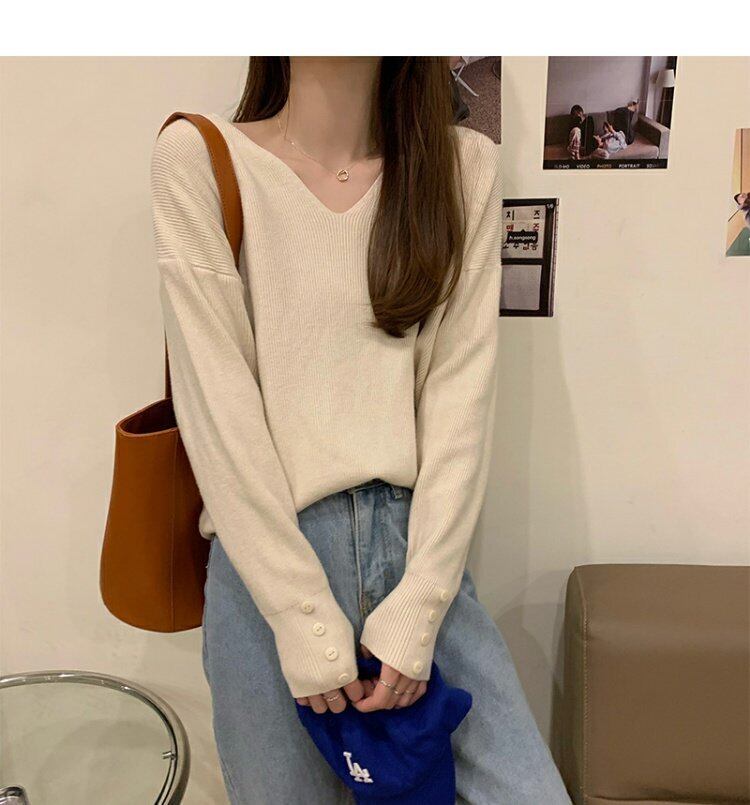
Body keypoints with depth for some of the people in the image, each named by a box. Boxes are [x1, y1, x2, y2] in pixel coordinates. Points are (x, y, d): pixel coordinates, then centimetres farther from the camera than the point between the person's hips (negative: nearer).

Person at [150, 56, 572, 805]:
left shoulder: (466, 167, 3)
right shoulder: (197, 158, -4)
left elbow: (461, 389, -3)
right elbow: (216, 399, -9)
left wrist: (418, 607, -8)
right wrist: (304, 616, -11)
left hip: (419, 543, 3)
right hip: (266, 555, -1)